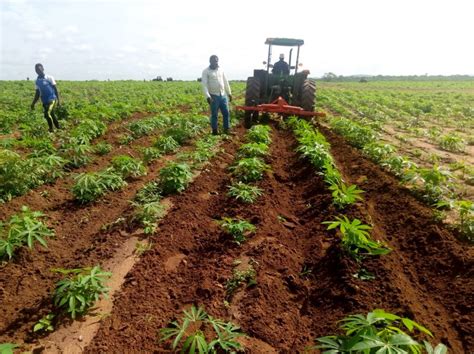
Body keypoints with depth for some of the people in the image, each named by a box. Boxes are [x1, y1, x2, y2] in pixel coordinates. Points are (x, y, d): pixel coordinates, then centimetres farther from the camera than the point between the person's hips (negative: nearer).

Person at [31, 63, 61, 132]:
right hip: (44, 102, 6)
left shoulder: (49, 78, -3)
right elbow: (37, 94, 18)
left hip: (52, 99, -6)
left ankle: (51, 130, -7)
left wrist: (58, 100, -9)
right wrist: (33, 103, 14)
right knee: (51, 115, 7)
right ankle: (58, 127, 21)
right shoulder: (37, 81, 11)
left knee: (48, 113, -20)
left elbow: (55, 89, -2)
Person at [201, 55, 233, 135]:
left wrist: (229, 93, 14)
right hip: (214, 96, -5)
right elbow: (204, 84, -11)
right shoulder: (206, 71, -4)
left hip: (223, 95, 5)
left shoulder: (221, 70, 11)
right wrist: (207, 96, -21)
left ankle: (227, 129, 18)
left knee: (226, 113, 6)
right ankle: (214, 131, 10)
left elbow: (226, 82, 17)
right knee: (214, 114, 1)